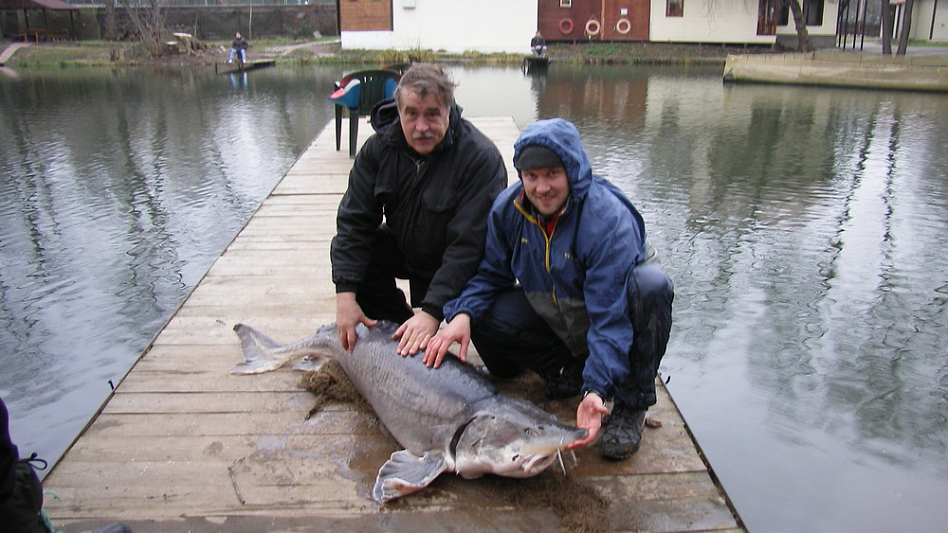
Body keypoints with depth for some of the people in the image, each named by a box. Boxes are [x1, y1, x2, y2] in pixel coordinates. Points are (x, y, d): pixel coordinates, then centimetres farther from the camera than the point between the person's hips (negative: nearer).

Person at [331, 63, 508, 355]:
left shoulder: (481, 157, -30)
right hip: (403, 249, 5)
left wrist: (432, 311, -40)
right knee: (345, 254, -16)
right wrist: (345, 295, -24)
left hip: (462, 265, -5)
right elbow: (354, 220, -13)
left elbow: (467, 245, -33)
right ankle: (398, 334, 2)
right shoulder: (380, 147, -13)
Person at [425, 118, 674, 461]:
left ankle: (631, 404, -16)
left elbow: (611, 317, -33)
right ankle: (568, 371, 2)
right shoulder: (508, 208, -14)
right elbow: (489, 273, -4)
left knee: (650, 285, -37)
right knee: (478, 315, -19)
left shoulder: (609, 220, -30)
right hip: (551, 319, 4)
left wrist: (596, 390, -45)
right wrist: (463, 314, -26)